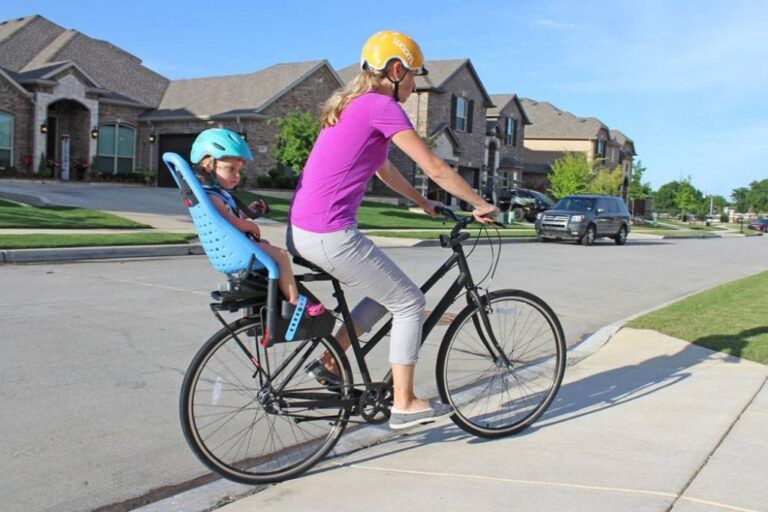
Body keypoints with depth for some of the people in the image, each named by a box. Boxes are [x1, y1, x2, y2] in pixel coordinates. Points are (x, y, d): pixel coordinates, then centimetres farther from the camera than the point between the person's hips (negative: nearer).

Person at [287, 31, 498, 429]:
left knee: (387, 291, 23)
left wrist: (423, 203, 36)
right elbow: (436, 169, -9)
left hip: (300, 230, 10)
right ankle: (404, 405, 12)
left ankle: (329, 360, 23)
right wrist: (481, 205, 3)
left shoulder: (351, 106, 19)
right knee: (410, 302, 4)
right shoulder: (382, 106, -10)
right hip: (330, 235, -10)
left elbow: (384, 169, 30)